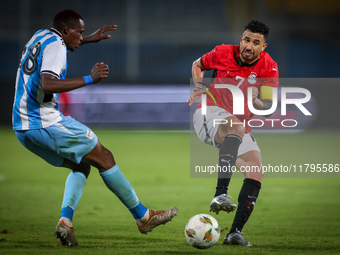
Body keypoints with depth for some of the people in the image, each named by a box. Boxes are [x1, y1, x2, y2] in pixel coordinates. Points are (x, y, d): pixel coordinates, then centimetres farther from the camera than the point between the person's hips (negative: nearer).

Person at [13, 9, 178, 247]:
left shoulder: (40, 36, 18)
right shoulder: (55, 46, -12)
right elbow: (47, 85, -28)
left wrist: (89, 39, 43)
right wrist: (89, 79, -25)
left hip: (22, 127, 10)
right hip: (47, 123, -10)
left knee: (82, 165, 18)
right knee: (104, 158, 1)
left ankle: (65, 220, -4)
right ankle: (143, 217, 6)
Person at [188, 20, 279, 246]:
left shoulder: (269, 68, -4)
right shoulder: (223, 53, -4)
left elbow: (268, 105, -9)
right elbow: (198, 65, 16)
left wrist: (256, 102, -31)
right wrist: (198, 88, -1)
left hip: (240, 127, 4)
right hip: (210, 114, -4)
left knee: (256, 170, -13)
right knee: (236, 126, -38)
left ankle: (236, 232, -9)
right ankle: (221, 194, -50)